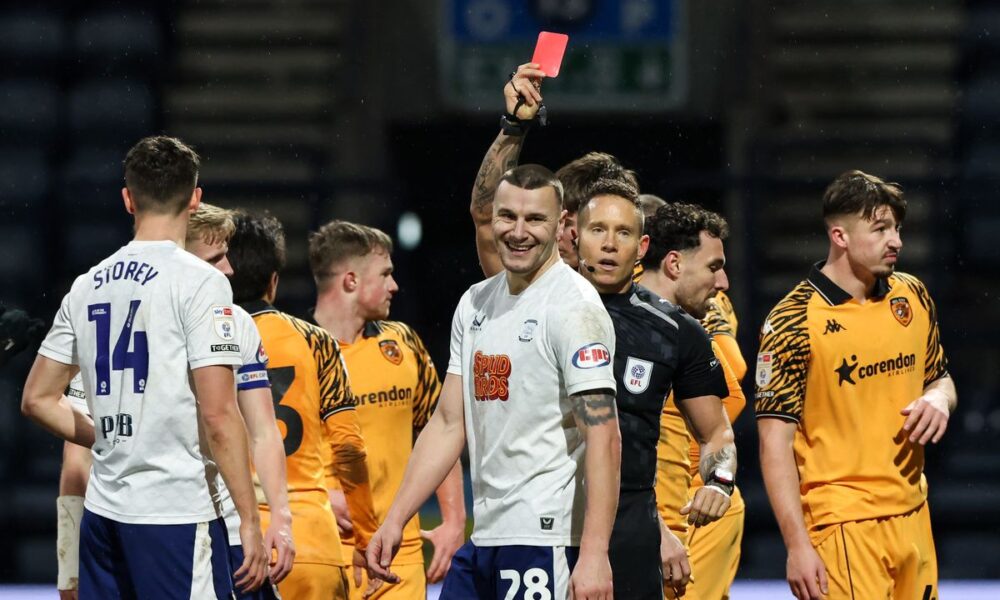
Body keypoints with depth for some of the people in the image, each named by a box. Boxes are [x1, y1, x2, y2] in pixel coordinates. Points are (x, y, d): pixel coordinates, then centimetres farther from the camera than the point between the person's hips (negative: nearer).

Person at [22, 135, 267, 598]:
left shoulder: (87, 286, 11)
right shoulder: (200, 282, -8)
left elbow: (37, 399, 16)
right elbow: (218, 414, -13)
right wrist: (249, 520, -9)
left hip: (101, 512, 7)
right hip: (176, 512, -7)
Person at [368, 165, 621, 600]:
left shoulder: (573, 306, -10)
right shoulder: (475, 304, 15)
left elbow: (604, 439, -17)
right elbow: (449, 423, 19)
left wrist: (594, 554, -24)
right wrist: (395, 519, 12)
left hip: (545, 539, -8)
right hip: (485, 536, 8)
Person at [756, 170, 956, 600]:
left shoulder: (913, 297, 9)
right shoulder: (793, 322, -10)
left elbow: (940, 379, 23)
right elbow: (775, 441, -11)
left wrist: (939, 399, -2)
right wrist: (797, 545, -16)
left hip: (913, 517, 6)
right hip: (843, 527, -6)